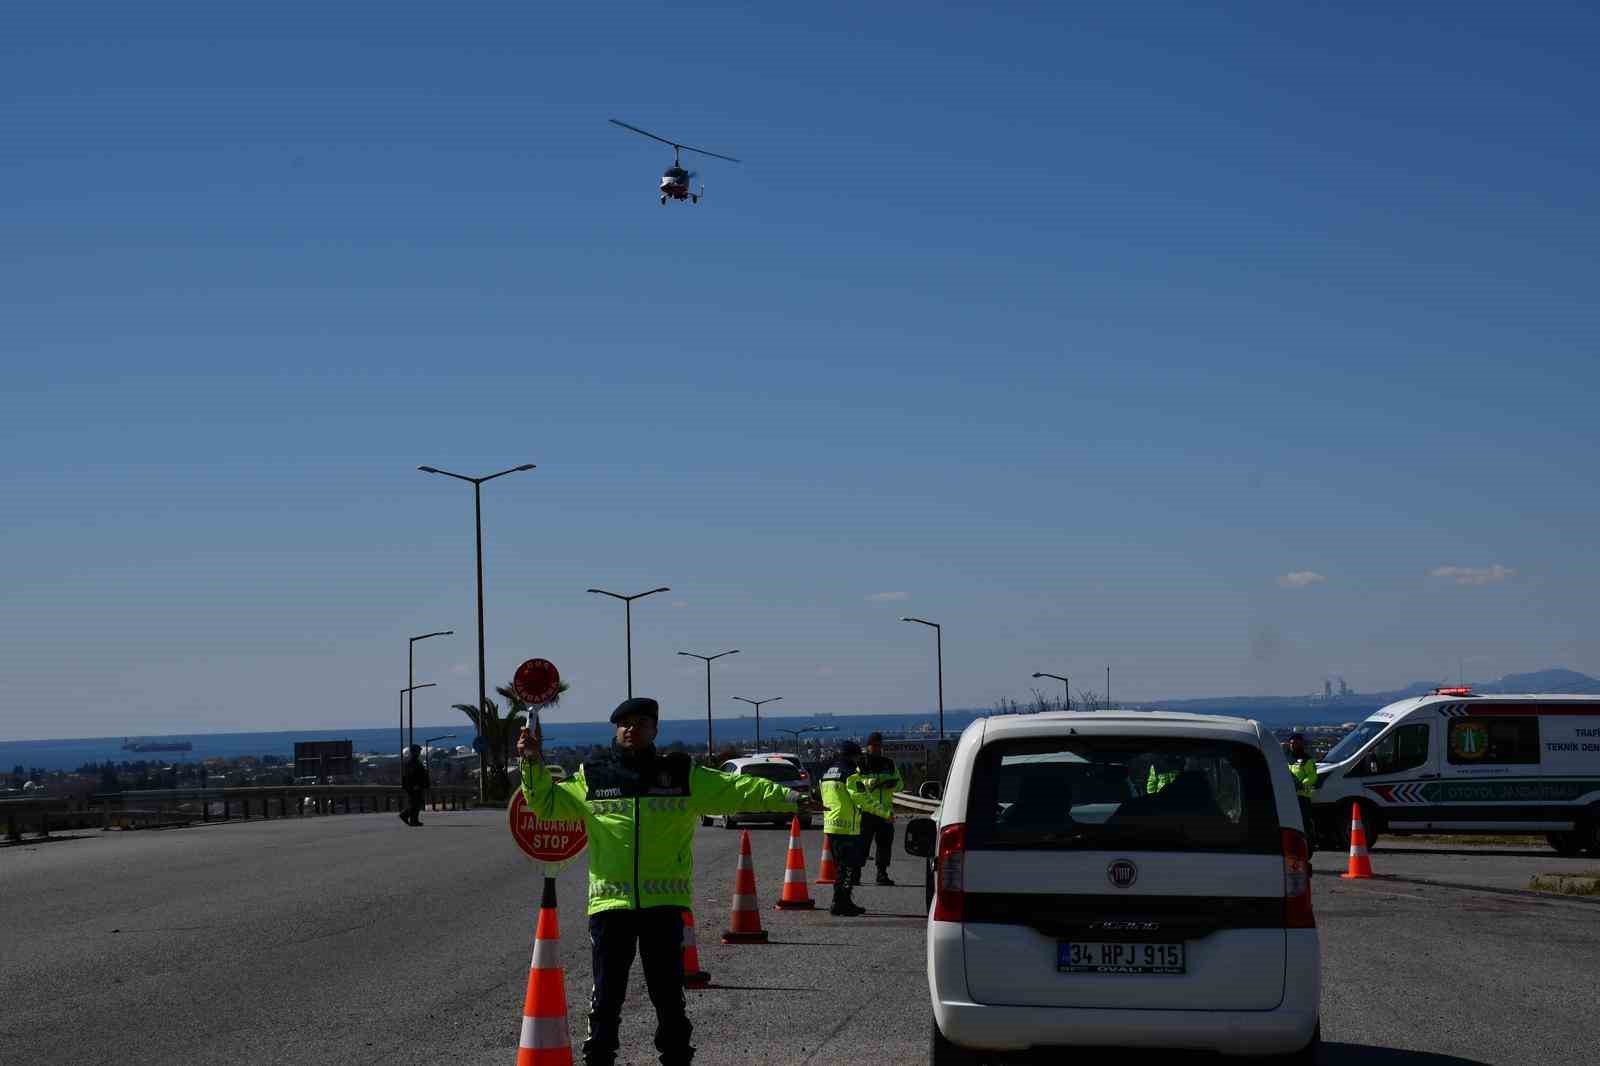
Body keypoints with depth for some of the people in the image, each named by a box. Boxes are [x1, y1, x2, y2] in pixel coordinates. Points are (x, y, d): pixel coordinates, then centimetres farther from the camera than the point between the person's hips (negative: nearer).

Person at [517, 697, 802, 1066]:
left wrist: (789, 797, -8)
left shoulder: (682, 775, 5)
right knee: (606, 995, 4)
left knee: (668, 992, 7)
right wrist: (533, 763, 0)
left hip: (664, 901, 0)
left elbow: (740, 789, 1)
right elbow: (545, 801, 15)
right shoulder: (592, 777, 7)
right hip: (610, 901, 0)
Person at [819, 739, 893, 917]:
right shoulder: (851, 776, -13)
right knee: (849, 868, -5)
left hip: (830, 826, 9)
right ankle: (839, 904, -8)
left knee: (843, 866, 17)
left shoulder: (827, 774, 15)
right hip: (847, 827, -9)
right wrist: (886, 812, -8)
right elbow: (865, 800, -16)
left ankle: (844, 902, 23)